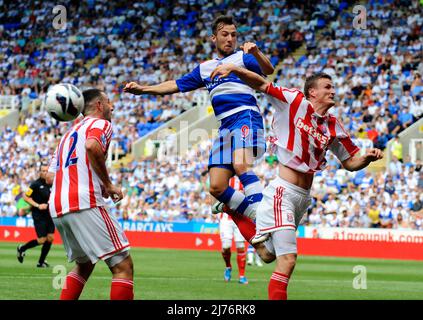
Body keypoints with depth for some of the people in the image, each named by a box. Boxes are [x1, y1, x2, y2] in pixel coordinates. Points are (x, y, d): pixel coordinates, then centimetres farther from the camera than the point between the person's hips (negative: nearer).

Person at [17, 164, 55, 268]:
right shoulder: (35, 184, -10)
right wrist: (37, 205, -16)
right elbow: (26, 197, -8)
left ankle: (41, 262, 13)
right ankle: (21, 249, 16)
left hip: (49, 215, 6)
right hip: (38, 215, -6)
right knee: (42, 240, -9)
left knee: (50, 238, 0)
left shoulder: (51, 183, 7)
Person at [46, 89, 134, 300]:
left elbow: (50, 176, 24)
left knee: (83, 265, 26)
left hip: (56, 209, 9)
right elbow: (92, 146, -20)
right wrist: (108, 185, -10)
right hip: (85, 204, -9)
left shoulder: (70, 133, 28)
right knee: (123, 266, -8)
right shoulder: (101, 124, 4)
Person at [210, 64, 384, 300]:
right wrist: (234, 68, -17)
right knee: (288, 259, -15)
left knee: (269, 254, 12)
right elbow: (261, 84, -2)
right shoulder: (295, 101, -4)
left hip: (304, 197, 7)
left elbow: (350, 162, 17)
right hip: (283, 192, -6)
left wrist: (368, 157, -4)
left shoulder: (334, 128, 11)